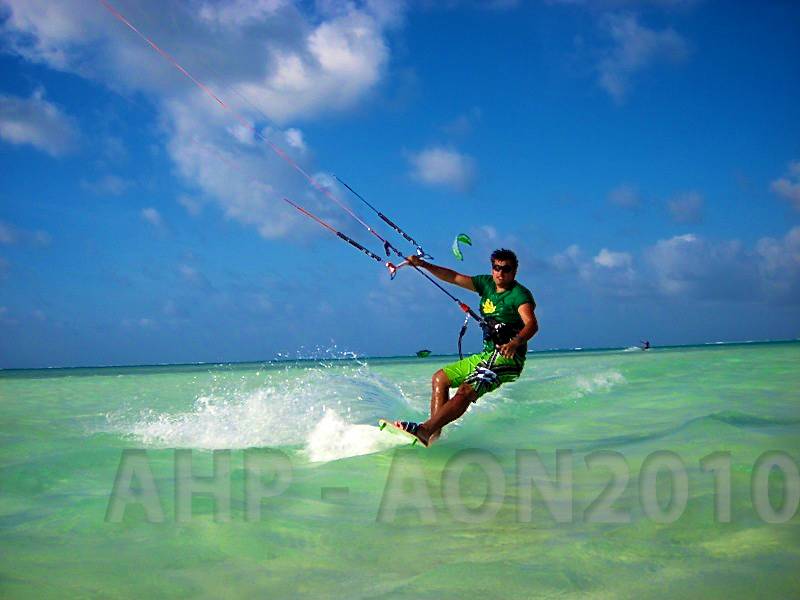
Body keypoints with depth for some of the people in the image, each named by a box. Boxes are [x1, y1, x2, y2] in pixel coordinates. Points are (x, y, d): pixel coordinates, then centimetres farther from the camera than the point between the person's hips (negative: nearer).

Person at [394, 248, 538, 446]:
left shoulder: (519, 294, -12)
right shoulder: (487, 284, 10)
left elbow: (532, 324, -28)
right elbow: (454, 277, 12)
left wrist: (515, 343, -48)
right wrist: (423, 264, 2)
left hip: (508, 358, -9)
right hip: (486, 355, 9)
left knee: (465, 391, -28)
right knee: (439, 378, 6)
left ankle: (425, 430, -36)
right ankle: (435, 435, -5)